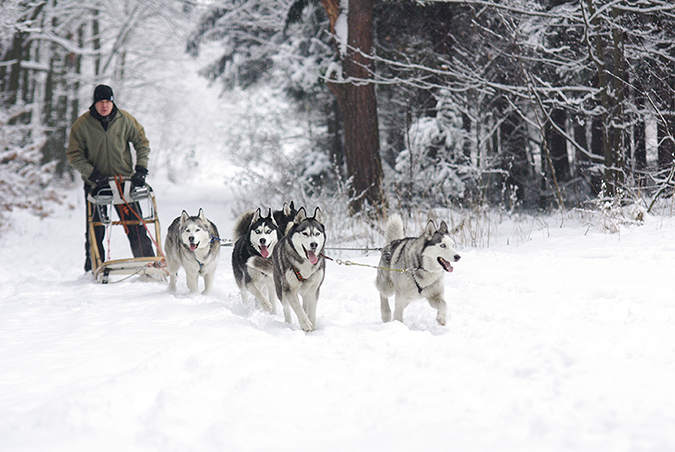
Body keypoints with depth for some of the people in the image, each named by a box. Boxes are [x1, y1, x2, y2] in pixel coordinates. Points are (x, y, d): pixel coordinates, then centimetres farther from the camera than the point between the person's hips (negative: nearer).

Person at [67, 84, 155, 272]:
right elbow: (74, 156, -3)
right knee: (95, 232, 3)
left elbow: (142, 144, 8)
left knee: (136, 228, -5)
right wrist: (94, 175, -14)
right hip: (95, 184, 0)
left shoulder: (125, 120, -3)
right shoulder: (82, 125, -6)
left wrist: (141, 169, -4)